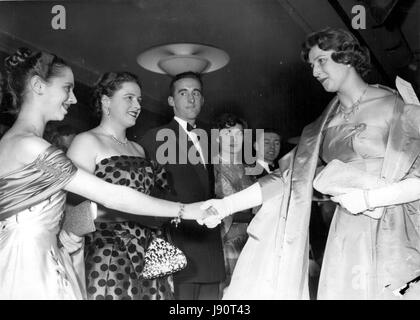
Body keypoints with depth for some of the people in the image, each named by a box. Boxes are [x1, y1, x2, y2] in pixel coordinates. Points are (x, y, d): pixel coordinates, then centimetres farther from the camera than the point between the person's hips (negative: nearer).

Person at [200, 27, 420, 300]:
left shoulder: (398, 105, -1)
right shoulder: (325, 125, 13)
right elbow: (288, 177, 8)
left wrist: (368, 198, -14)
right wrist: (226, 205, 0)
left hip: (394, 234, -3)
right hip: (346, 239, 4)